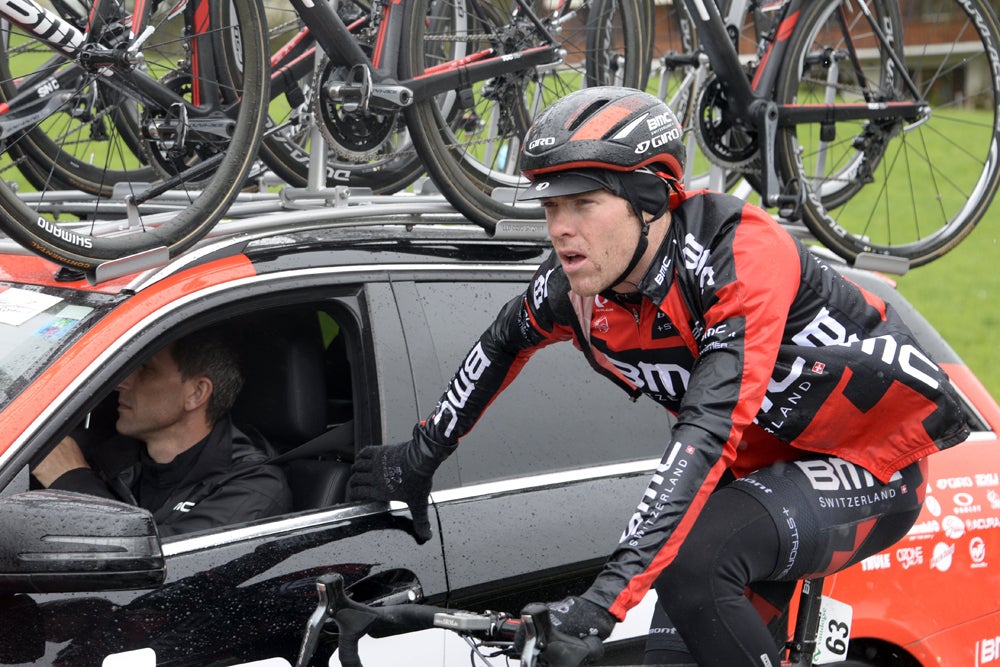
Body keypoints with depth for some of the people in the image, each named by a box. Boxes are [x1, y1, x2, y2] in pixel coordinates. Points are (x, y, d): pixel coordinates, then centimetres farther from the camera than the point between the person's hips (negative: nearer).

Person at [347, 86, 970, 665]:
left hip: (875, 471, -7)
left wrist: (609, 595, -48)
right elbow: (503, 344, 14)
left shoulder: (741, 255, -31)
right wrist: (422, 455, 18)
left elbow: (709, 430, -41)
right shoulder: (580, 284, -10)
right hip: (769, 466, 7)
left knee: (692, 559, -31)